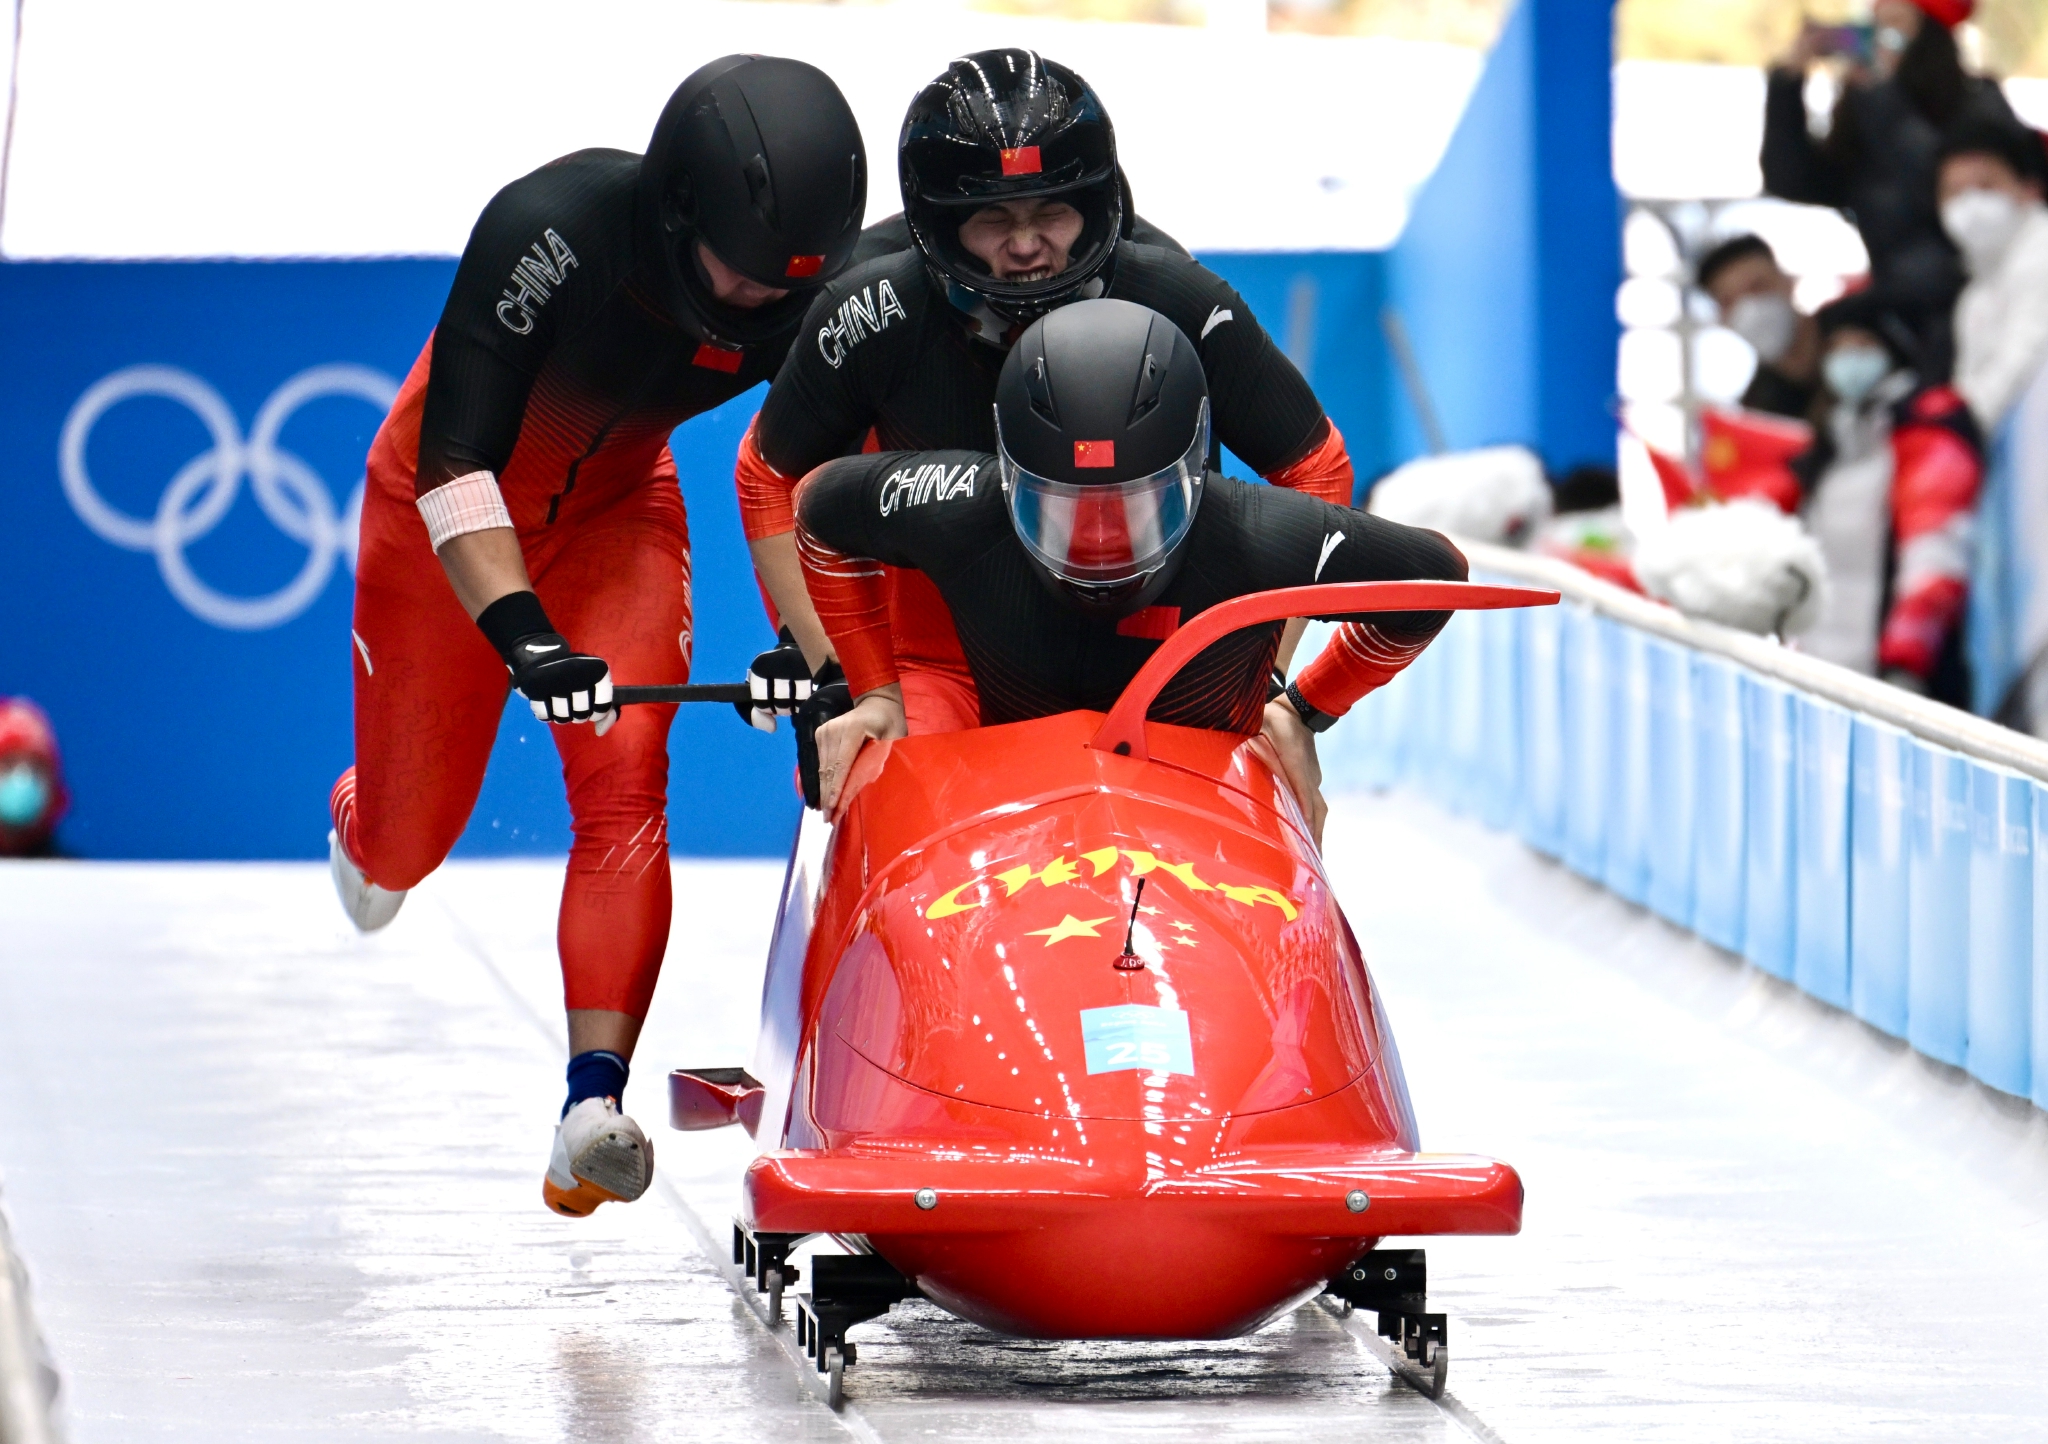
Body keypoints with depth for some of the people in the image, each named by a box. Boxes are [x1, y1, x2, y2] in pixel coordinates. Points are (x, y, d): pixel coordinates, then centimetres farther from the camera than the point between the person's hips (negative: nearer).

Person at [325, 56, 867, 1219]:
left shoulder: (813, 302, -25)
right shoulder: (551, 230, -37)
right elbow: (454, 466, -36)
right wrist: (519, 631, -48)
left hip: (616, 509, 2)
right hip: (452, 514, -2)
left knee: (626, 778, -21)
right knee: (407, 847, 8)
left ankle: (597, 1100, -26)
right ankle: (370, 826, 47)